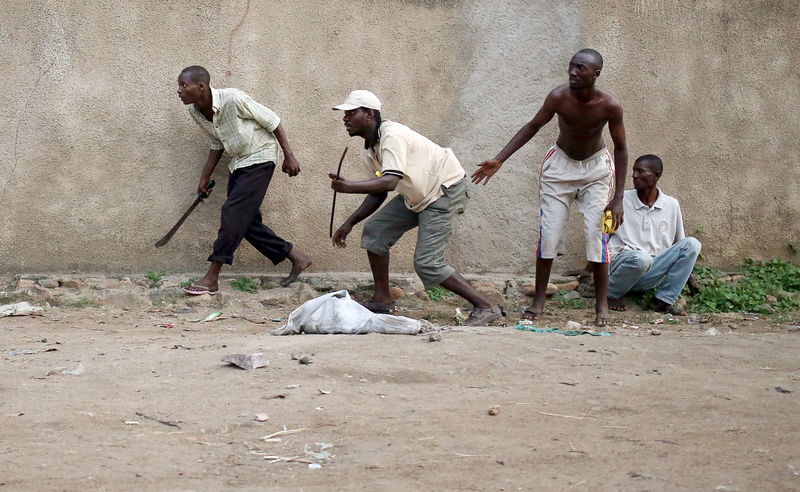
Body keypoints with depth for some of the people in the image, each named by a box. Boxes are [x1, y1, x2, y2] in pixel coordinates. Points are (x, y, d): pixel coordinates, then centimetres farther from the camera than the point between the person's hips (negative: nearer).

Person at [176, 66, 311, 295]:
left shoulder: (233, 99, -25)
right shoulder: (195, 111, -3)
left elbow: (272, 121, -16)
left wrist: (289, 156, -14)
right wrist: (205, 176, 10)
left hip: (259, 158, -8)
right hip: (238, 163, 8)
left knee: (233, 212, -16)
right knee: (245, 220, 4)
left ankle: (211, 279, -16)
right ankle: (296, 257, 17)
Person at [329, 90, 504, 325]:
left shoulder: (392, 136, -25)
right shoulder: (370, 149, 5)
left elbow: (389, 182, -39)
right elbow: (378, 193, 14)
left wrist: (350, 187, -48)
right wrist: (349, 223, 6)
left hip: (445, 190, -10)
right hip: (417, 195, 10)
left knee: (427, 263, -15)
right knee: (375, 231, 6)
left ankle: (486, 307, -10)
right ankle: (382, 299, 15)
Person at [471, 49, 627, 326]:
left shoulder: (609, 106, -24)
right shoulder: (558, 98, -22)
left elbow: (620, 149, -13)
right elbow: (533, 127, -7)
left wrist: (618, 198, -17)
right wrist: (499, 160, -12)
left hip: (595, 168, -1)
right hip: (560, 164, 1)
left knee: (597, 233, -10)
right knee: (548, 232, -5)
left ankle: (601, 304, -1)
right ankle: (538, 300, 4)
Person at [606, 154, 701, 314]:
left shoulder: (671, 205, 8)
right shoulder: (621, 200, -1)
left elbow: (679, 244, 19)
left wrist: (688, 277, 20)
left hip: (651, 273, 4)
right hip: (622, 264, -4)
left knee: (692, 244, -15)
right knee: (641, 258, -39)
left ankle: (664, 299, -14)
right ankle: (610, 294, -11)